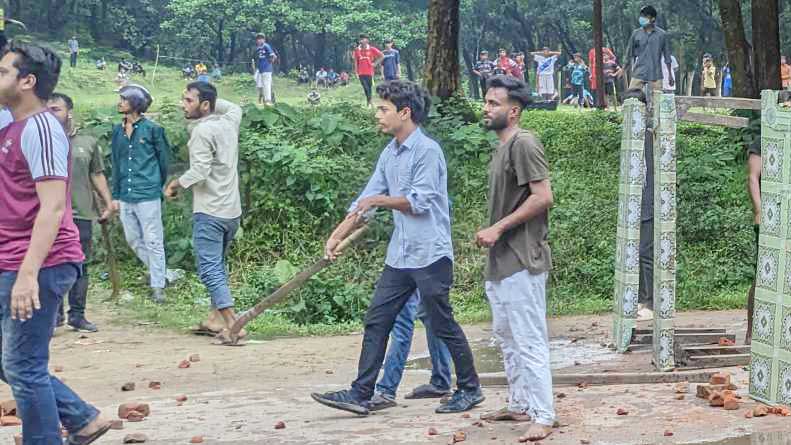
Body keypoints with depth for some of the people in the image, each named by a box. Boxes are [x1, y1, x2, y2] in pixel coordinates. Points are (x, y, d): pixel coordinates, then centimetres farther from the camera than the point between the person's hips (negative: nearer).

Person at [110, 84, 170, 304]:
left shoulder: (152, 129, -7)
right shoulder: (118, 131, 8)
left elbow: (164, 160, 2)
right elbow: (116, 165, 13)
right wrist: (115, 195, 11)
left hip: (148, 195, -6)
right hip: (126, 196, 6)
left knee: (153, 241, -1)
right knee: (133, 240, 13)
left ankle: (158, 286, 5)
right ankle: (155, 270, 32)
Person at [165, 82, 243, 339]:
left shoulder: (202, 130, -14)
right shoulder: (228, 123, 9)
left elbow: (199, 171, -21)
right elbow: (236, 108, 34)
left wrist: (176, 184, -5)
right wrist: (212, 98, 22)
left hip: (209, 212, -8)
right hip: (232, 211, 8)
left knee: (210, 268, -8)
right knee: (217, 265, 19)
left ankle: (232, 323, -15)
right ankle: (216, 317, 23)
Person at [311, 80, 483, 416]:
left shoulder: (427, 150, -12)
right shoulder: (389, 154, 13)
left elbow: (419, 202, -18)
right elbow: (366, 201, 15)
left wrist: (379, 199, -9)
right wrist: (337, 236, 9)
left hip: (430, 254, -8)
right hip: (400, 257, 8)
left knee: (443, 325, 2)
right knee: (376, 321, 5)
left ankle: (469, 389, 18)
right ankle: (360, 393, 9)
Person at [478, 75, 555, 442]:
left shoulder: (524, 143, -13)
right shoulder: (502, 147, 15)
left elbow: (543, 196, -21)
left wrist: (498, 228, -19)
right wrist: (491, 234, 12)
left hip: (522, 261, -10)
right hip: (501, 261, 10)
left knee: (529, 341, -7)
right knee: (506, 336, 17)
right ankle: (518, 404, 27)